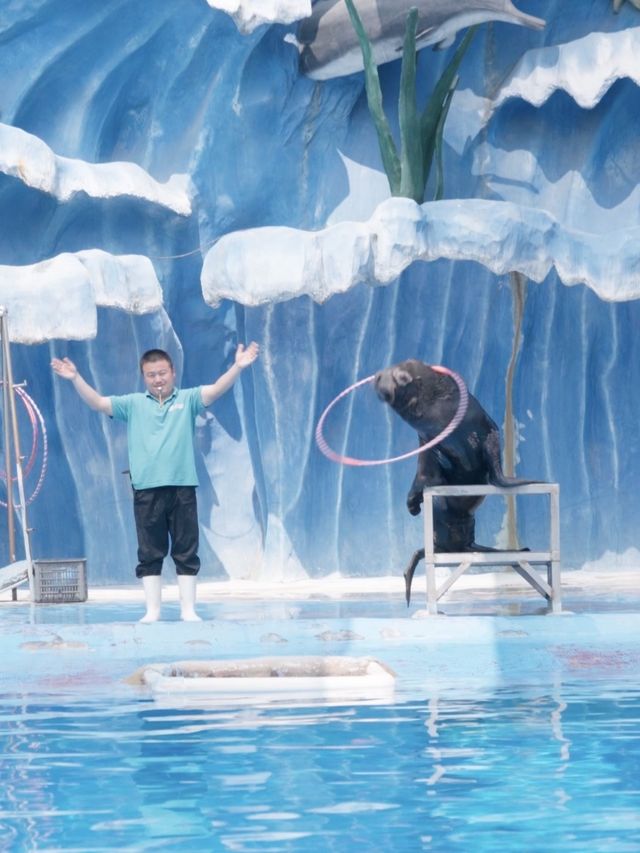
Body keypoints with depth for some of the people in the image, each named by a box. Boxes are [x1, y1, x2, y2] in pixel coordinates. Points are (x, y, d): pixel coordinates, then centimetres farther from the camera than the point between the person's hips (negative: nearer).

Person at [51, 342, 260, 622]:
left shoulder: (187, 399, 6)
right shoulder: (133, 404, 9)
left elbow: (216, 389, -6)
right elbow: (97, 403, 4)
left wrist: (238, 367, -21)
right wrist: (76, 379, -9)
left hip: (182, 487, -1)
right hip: (146, 490, 1)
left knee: (186, 552, 4)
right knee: (149, 554, 5)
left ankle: (188, 610, 10)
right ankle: (152, 610, 12)